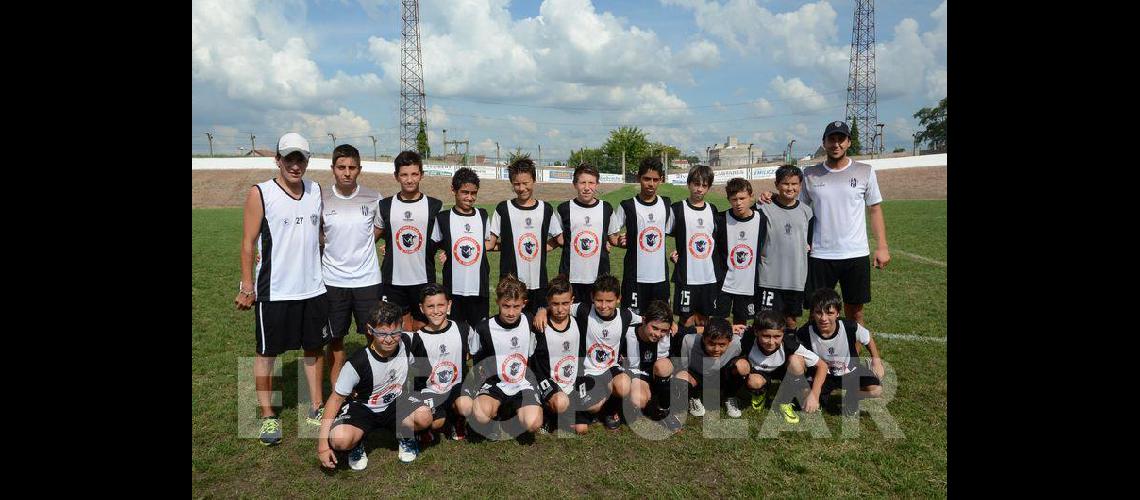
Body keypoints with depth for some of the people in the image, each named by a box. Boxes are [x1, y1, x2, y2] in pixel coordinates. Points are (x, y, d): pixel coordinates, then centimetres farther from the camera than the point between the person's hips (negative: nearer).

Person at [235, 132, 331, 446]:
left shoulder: (316, 191, 5)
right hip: (274, 291, -4)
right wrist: (247, 285, -10)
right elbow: (249, 242, -7)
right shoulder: (260, 194, -8)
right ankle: (268, 416, 21)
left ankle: (316, 408, 26)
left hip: (313, 288, 4)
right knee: (267, 352, 7)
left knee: (314, 348, 13)